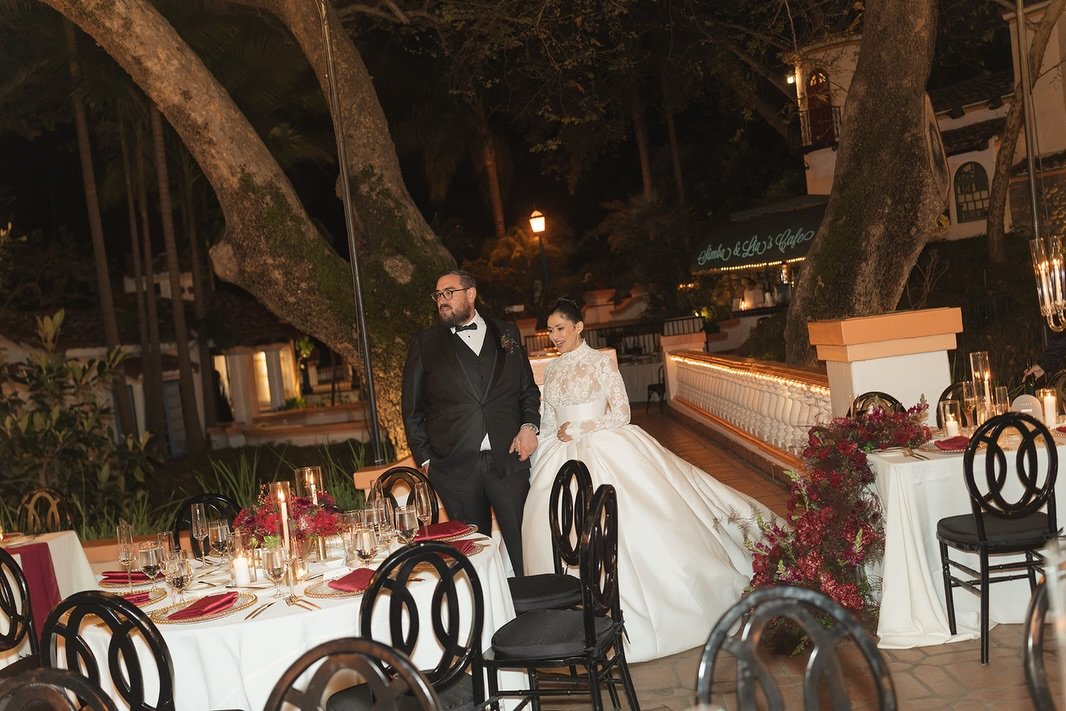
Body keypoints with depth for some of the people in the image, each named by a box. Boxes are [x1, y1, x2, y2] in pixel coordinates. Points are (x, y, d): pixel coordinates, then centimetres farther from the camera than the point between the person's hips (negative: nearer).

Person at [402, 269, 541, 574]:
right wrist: (425, 458, 2)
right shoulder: (424, 344, 7)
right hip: (455, 466, -1)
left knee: (524, 546, 1)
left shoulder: (506, 334, 12)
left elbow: (529, 389, 16)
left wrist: (529, 425, -1)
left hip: (509, 459, 1)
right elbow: (413, 409, 9)